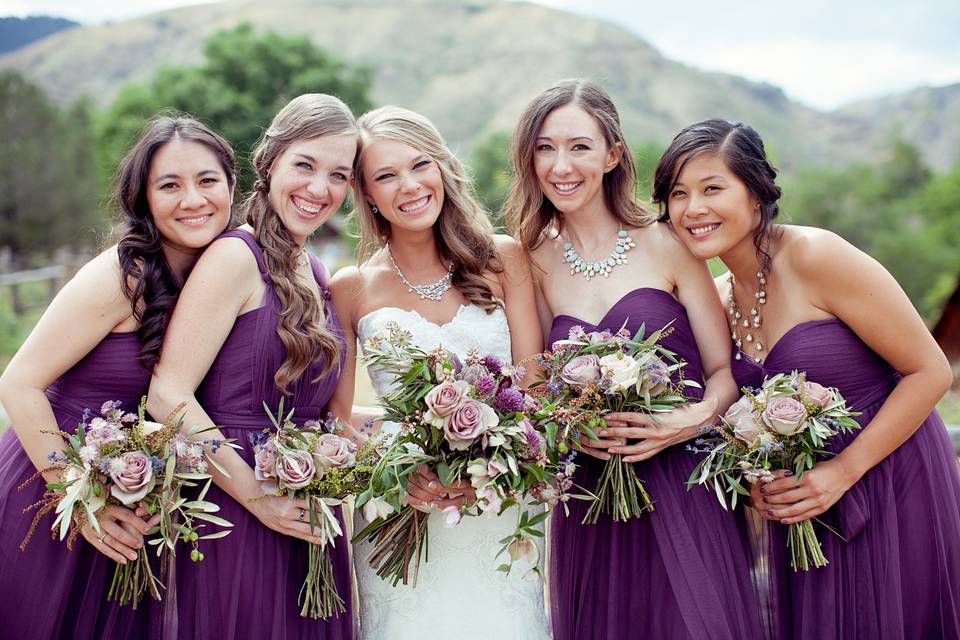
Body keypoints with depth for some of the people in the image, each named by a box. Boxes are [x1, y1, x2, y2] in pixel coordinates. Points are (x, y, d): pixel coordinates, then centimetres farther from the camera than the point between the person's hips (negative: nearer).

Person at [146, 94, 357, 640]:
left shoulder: (315, 275, 13)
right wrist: (258, 497, -16)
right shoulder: (237, 257, -11)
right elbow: (169, 396, -18)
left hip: (308, 521, 8)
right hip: (239, 516, -7)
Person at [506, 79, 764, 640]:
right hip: (590, 500, 2)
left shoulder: (666, 245, -2)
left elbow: (725, 370, 0)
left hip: (685, 486, -2)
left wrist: (693, 419, -19)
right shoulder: (535, 263, 5)